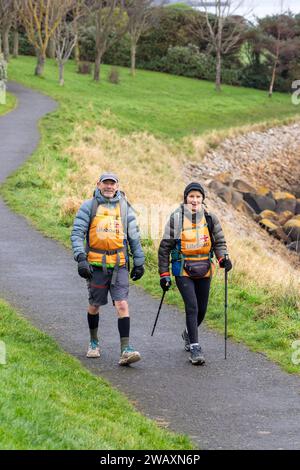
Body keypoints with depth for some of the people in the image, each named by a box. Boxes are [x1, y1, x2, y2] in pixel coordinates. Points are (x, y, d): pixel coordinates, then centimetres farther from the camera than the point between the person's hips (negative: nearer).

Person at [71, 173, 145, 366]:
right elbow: (77, 233, -4)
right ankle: (94, 342, 34)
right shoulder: (89, 207, 2)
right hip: (96, 264, 0)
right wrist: (81, 258, -16)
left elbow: (134, 237, 15)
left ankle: (126, 349, -15)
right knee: (94, 305, 11)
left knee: (122, 304, -12)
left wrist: (139, 262, 13)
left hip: (119, 264, 0)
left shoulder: (125, 207, 8)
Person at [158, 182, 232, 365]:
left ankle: (189, 334, 41)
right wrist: (164, 274, -2)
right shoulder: (176, 218, -4)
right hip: (183, 270, -3)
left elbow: (219, 242, 10)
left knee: (202, 309, 11)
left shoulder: (210, 218, 2)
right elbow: (165, 247, 0)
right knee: (192, 307, -16)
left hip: (204, 271, 3)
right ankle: (195, 347, -13)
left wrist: (223, 257, -11)